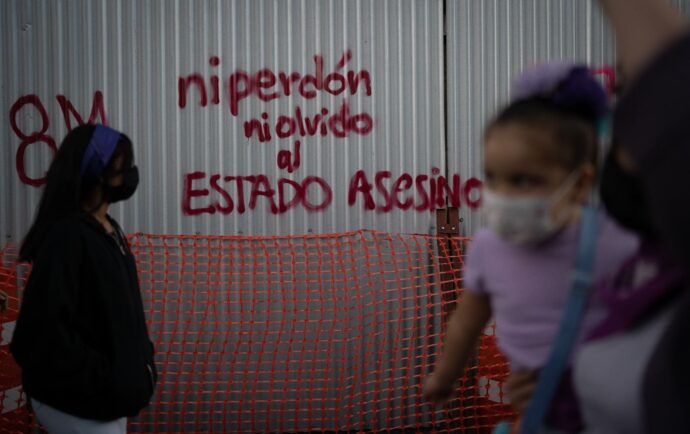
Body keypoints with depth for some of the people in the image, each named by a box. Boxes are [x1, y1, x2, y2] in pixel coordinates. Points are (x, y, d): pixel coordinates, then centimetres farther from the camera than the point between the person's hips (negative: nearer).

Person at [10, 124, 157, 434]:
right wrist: (105, 379, -21)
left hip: (110, 396, 9)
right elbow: (42, 330, -26)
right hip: (77, 403, -9)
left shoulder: (110, 230, 9)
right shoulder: (66, 236, -20)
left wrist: (141, 359, 7)